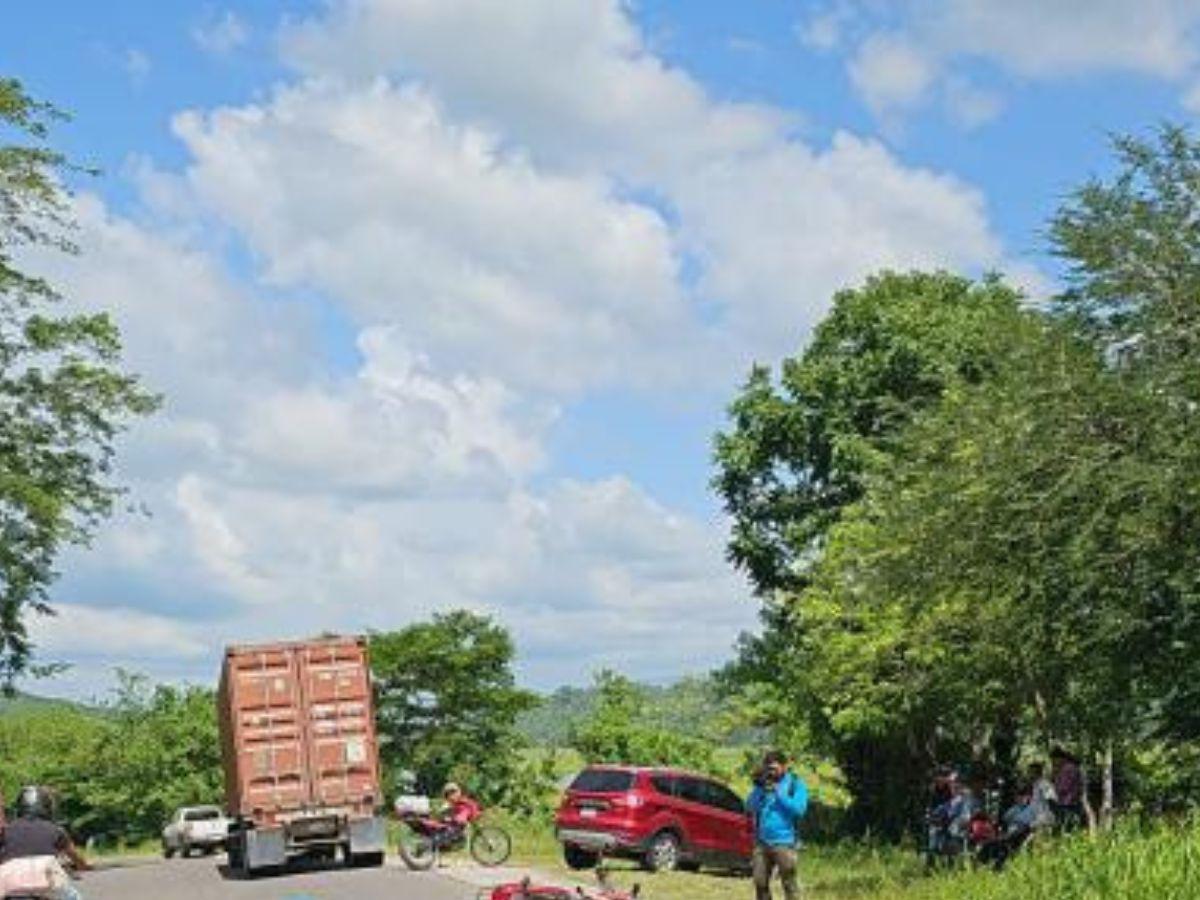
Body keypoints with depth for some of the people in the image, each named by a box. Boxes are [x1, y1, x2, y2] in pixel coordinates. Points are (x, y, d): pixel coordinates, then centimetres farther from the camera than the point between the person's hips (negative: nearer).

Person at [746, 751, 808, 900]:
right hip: (762, 842, 4)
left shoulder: (796, 784, 3)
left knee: (789, 883, -6)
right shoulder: (763, 784, 14)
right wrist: (759, 788, -7)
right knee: (760, 882, 4)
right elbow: (750, 806, 6)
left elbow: (799, 809, -11)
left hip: (784, 843, -4)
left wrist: (777, 792, -12)